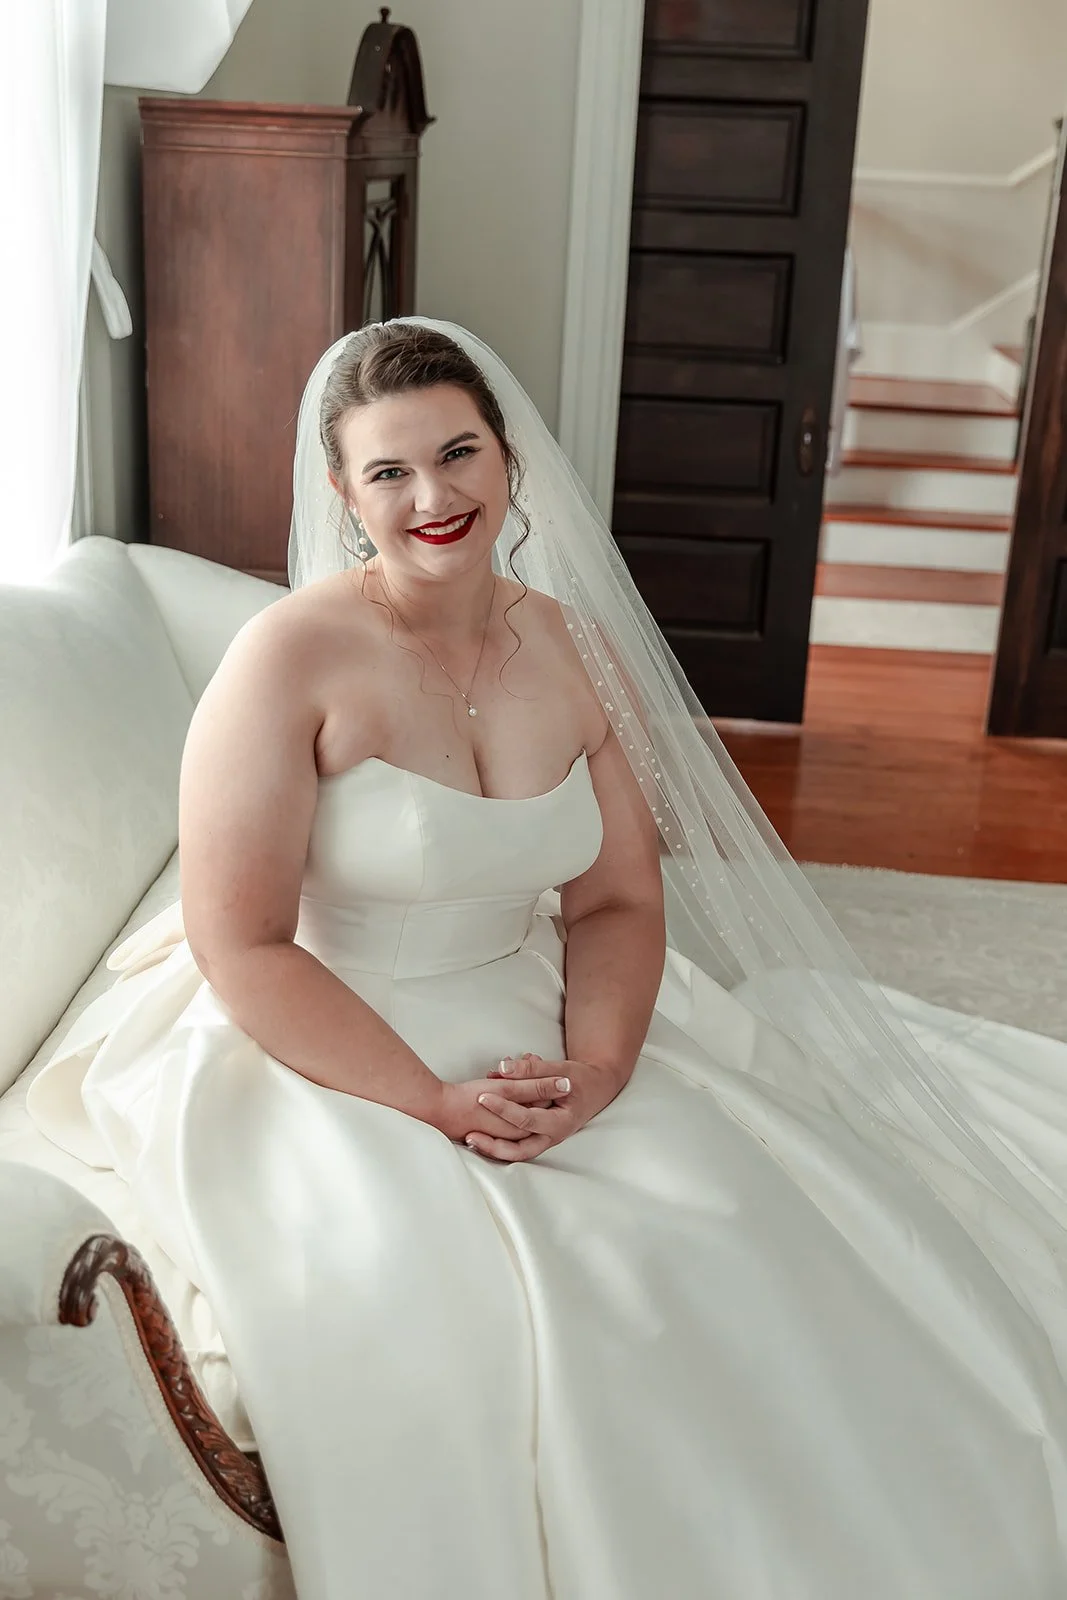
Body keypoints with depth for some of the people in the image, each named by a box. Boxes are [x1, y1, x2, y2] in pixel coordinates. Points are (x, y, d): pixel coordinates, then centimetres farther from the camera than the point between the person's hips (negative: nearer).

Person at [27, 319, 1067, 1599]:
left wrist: (595, 1071, -14)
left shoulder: (575, 649, 3)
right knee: (429, 1296, -27)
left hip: (541, 1029, 5)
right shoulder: (292, 657, -14)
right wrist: (435, 1101, -19)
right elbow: (241, 946, -15)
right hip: (331, 1056, -4)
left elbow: (620, 900, 4)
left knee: (732, 1222, -11)